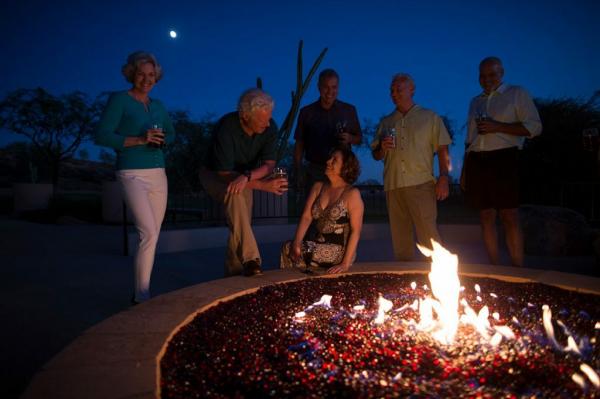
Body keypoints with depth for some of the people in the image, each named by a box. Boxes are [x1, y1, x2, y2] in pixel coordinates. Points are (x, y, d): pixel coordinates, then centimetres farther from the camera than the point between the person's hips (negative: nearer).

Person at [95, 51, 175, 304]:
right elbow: (102, 136, -10)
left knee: (152, 235, 7)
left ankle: (141, 291, 19)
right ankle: (141, 296, -9)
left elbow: (171, 133, 27)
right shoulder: (119, 100, -3)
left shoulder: (158, 105, 15)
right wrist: (139, 140, -19)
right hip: (132, 174, -6)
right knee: (149, 233, -18)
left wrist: (162, 140, 3)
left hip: (158, 174, 7)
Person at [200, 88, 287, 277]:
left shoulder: (270, 128, -20)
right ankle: (250, 258, -41)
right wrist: (264, 186, -40)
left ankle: (234, 273, 16)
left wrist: (247, 176, -43)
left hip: (244, 177, 5)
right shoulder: (226, 128, -34)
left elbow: (269, 165, -21)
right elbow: (225, 175, -32)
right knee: (235, 194, -37)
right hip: (215, 175, -5)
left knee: (241, 226, -3)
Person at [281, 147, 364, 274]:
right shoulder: (318, 187, 9)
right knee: (287, 247, -21)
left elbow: (356, 231, -13)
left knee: (288, 248, -22)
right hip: (319, 247, 5)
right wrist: (296, 243, -14)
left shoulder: (352, 193, -8)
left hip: (340, 250, -5)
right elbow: (306, 217, 2)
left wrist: (345, 264, -20)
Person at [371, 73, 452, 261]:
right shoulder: (386, 122, 19)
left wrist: (443, 178, -6)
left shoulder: (430, 117, 11)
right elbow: (376, 155, 20)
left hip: (421, 183, -3)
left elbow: (442, 149, 5)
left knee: (428, 234, -10)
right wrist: (382, 148, -3)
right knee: (400, 236, 6)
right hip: (393, 185, 4)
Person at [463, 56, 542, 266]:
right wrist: (465, 169, 16)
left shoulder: (517, 94, 7)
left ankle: (518, 269, -6)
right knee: (486, 217, 3)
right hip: (476, 162, 5)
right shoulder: (475, 101, 22)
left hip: (503, 159, -5)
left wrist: (497, 126, -12)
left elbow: (534, 127, -2)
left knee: (509, 216, -10)